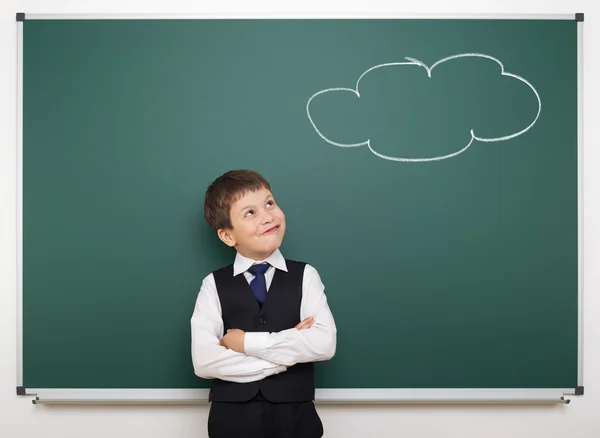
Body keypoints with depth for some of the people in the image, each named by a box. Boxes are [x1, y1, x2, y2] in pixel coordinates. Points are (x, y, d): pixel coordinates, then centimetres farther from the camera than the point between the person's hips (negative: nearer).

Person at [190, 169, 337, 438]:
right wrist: (287, 356, -15)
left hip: (295, 416, 1)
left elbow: (324, 344, -15)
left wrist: (247, 342, -15)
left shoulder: (305, 276, -2)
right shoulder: (214, 285, -3)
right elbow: (204, 361, -14)